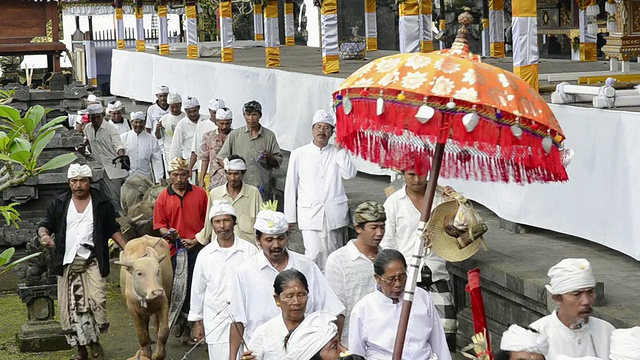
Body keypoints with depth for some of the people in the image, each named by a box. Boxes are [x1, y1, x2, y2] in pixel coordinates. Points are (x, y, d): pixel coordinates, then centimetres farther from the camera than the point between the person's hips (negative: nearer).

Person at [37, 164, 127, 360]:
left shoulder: (102, 203, 5)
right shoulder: (59, 203, 9)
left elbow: (113, 229, 10)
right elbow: (45, 224, 11)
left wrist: (126, 248, -2)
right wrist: (44, 234, -13)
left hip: (92, 262, -2)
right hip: (67, 263, 2)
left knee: (96, 301, -18)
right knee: (72, 307, 3)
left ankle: (94, 342, 3)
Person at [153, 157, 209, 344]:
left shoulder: (200, 194, 4)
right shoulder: (163, 197, 5)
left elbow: (207, 222, 6)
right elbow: (160, 225, 5)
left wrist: (196, 240, -5)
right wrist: (169, 234, -15)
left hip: (196, 247, 0)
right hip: (174, 249, 1)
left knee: (194, 286, -1)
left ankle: (189, 323, 9)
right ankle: (180, 321, 22)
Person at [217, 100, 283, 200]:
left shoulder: (269, 136, 9)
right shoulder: (234, 135, 9)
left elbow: (278, 161, 9)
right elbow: (222, 158, 10)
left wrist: (268, 156, -11)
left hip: (263, 188, 0)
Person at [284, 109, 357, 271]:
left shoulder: (338, 153, 8)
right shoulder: (299, 154, 5)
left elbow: (349, 174, -10)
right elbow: (290, 186, 7)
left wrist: (340, 149, -6)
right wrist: (290, 216, 7)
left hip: (334, 213, 2)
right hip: (309, 214, -2)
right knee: (314, 254, -14)